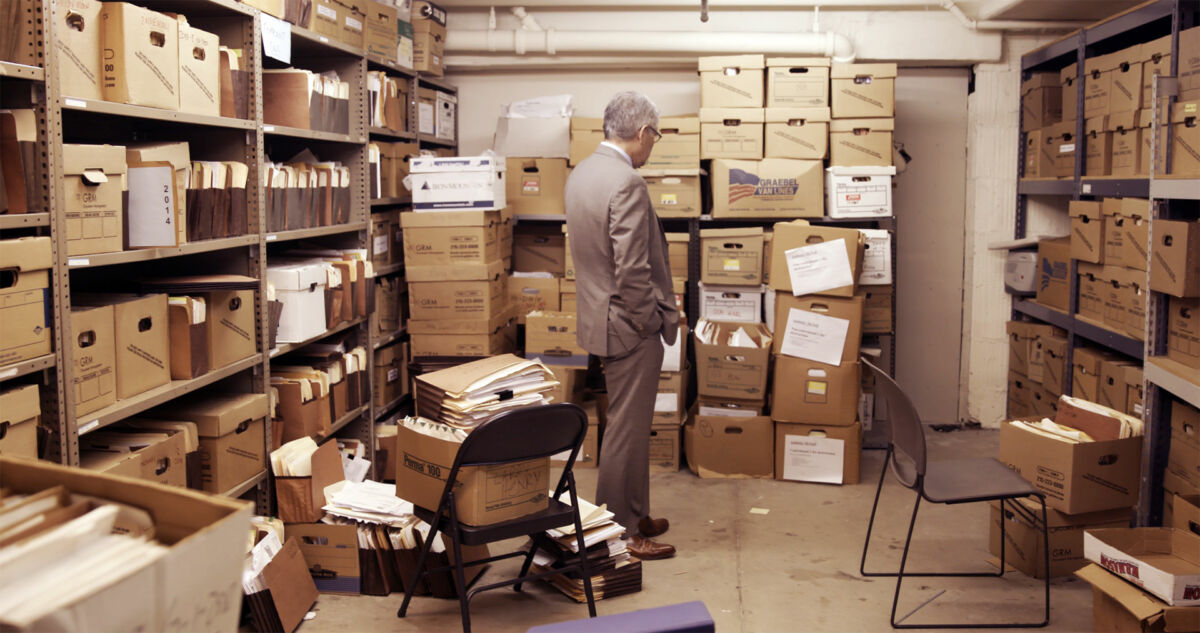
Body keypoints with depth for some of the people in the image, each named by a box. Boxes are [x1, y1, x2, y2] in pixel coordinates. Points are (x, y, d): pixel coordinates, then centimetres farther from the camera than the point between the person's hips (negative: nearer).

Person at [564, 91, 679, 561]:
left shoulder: (581, 173, 8)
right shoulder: (626, 182, -22)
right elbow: (632, 271, -26)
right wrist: (654, 321, -11)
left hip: (599, 316, 10)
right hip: (628, 326, -10)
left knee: (629, 427, 20)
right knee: (627, 430, 2)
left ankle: (633, 516, 33)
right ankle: (620, 533, 13)